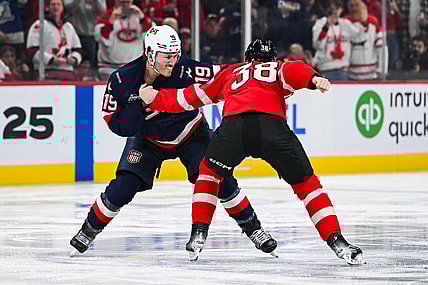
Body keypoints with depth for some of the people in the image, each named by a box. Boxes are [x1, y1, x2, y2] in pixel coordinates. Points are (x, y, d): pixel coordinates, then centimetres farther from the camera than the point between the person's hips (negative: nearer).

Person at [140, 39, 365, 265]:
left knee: (210, 171, 30)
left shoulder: (231, 72, 39)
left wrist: (156, 98, 49)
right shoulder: (279, 68, 33)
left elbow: (194, 96, 39)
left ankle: (199, 234, 20)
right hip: (273, 125, -1)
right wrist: (314, 79, -11)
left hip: (233, 123, 1)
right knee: (306, 183, 14)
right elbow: (294, 71, 9)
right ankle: (336, 240, 2)